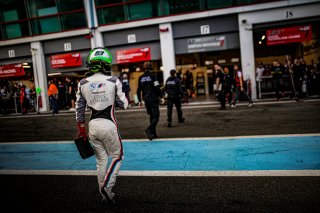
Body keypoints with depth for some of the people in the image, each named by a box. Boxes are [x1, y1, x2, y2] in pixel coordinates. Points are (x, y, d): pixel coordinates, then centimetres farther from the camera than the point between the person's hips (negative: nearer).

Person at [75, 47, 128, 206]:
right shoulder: (113, 81, -8)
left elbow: (79, 109, 6)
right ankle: (107, 186, 1)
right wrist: (122, 95, 18)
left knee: (101, 160, 15)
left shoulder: (83, 84, 3)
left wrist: (81, 130, 14)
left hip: (93, 125, 4)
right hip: (108, 124, -4)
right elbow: (123, 104, -2)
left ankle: (105, 196, 25)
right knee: (117, 156, 15)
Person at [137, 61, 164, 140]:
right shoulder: (153, 76, -7)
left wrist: (140, 100, 15)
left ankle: (153, 133, 16)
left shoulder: (141, 78, 8)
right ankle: (149, 129, -25)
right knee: (156, 116, -3)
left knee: (152, 116, 14)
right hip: (153, 99, -5)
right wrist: (161, 97, -7)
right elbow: (157, 87, -14)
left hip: (146, 99, 6)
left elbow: (138, 90, 9)